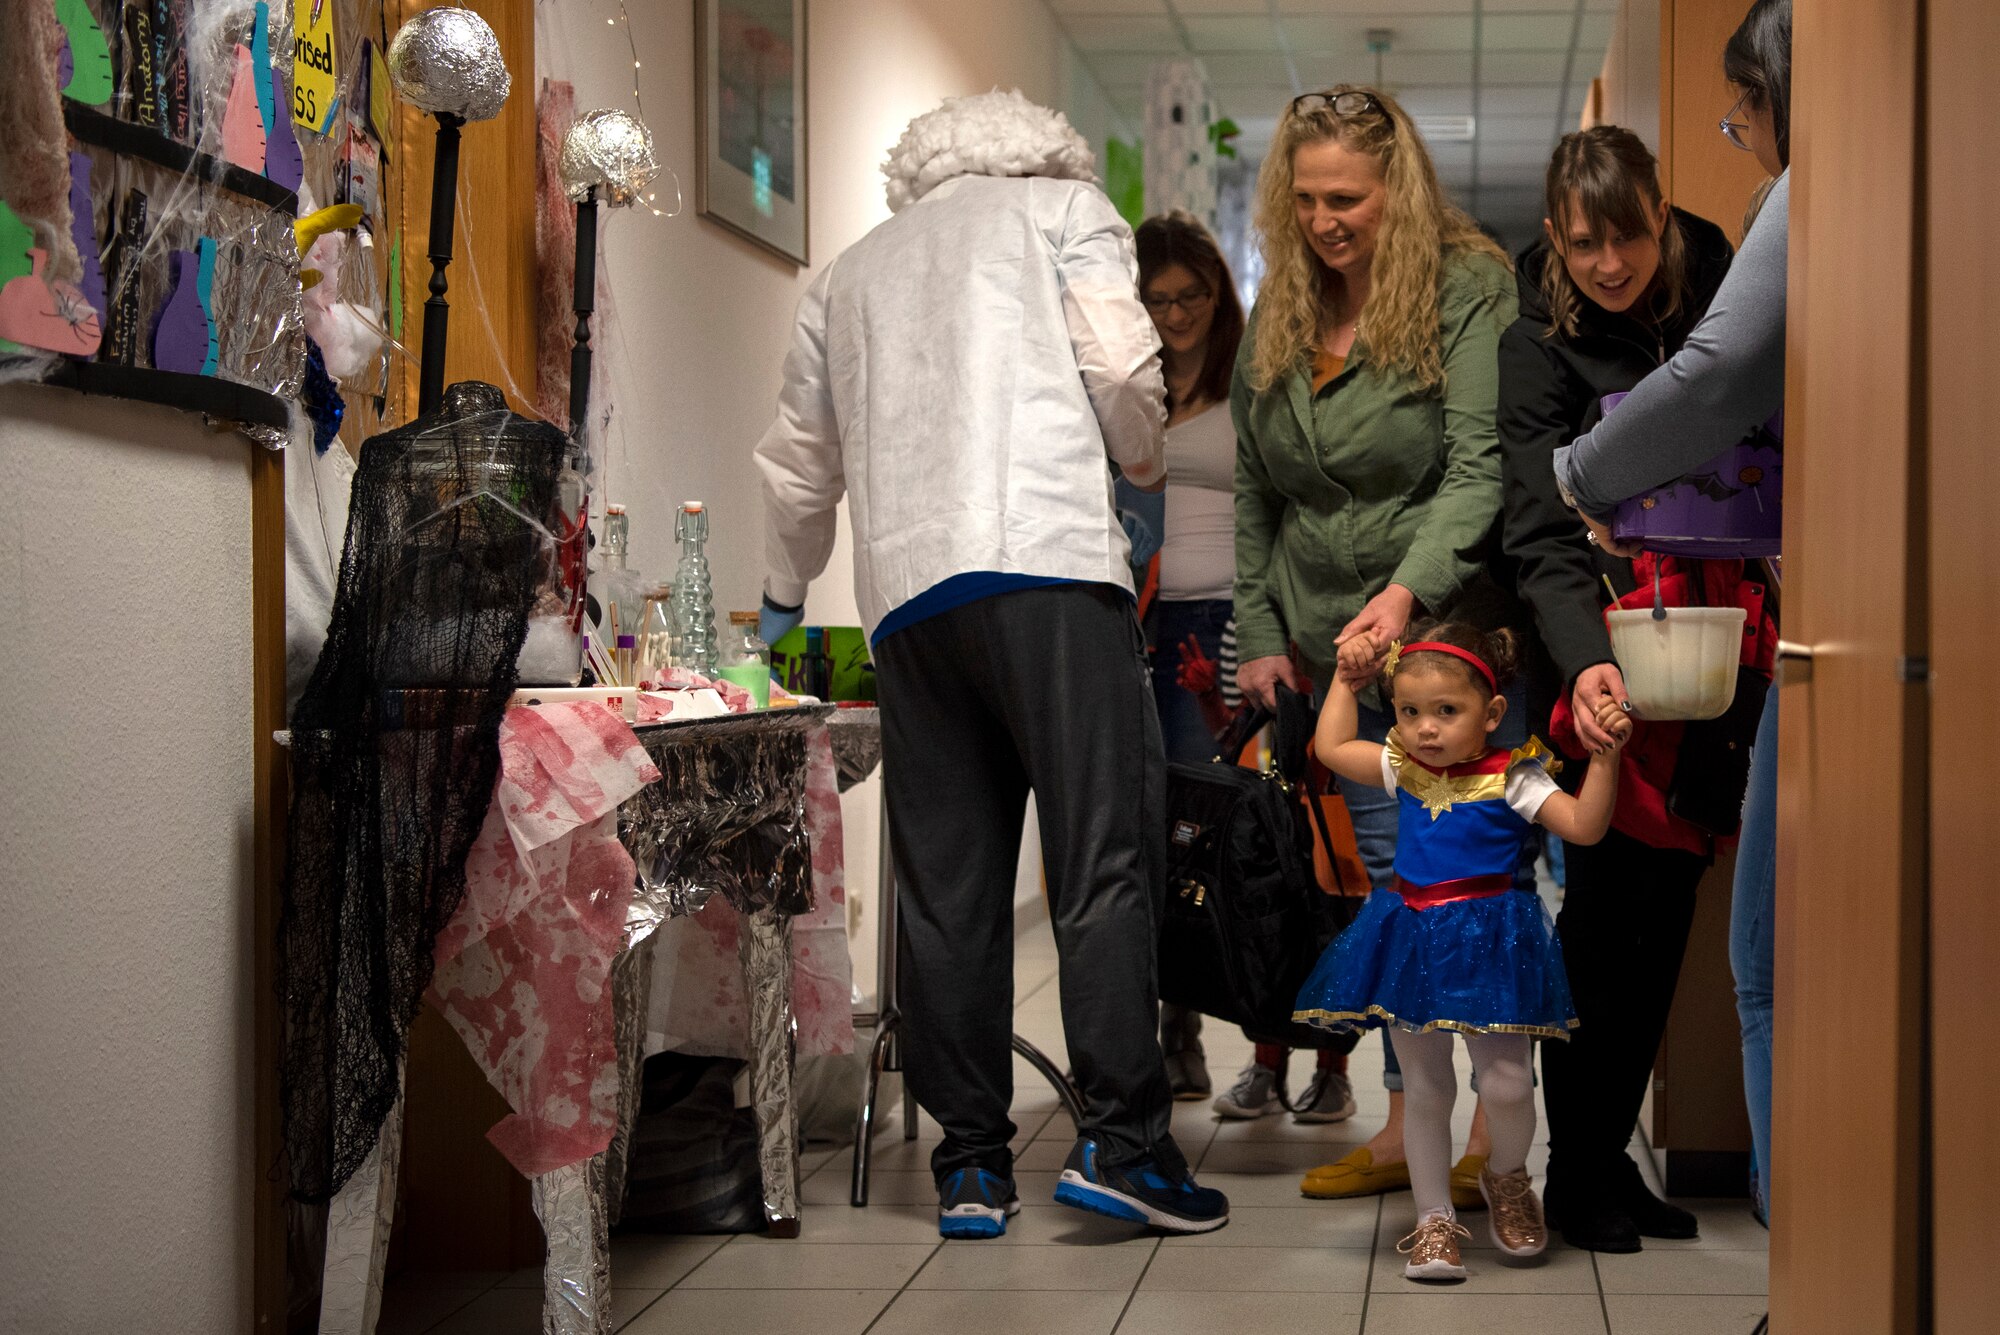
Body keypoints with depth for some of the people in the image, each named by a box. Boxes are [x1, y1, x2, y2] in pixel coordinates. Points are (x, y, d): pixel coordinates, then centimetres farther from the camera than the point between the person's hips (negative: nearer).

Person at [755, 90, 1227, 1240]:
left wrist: (785, 597, 47)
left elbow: (799, 463, 34)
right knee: (1107, 853, -7)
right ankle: (1122, 1139, -14)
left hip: (903, 588, 5)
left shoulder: (848, 273, 31)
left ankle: (971, 1164, 4)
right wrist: (1143, 460, 22)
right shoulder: (1065, 208, 18)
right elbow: (1123, 367, 2)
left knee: (948, 886, 4)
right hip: (1047, 554, -4)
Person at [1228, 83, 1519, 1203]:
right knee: (1390, 877, 7)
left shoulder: (1469, 290, -7)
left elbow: (1480, 466, -18)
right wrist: (1261, 633, 10)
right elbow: (1255, 491, 17)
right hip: (1333, 645, 6)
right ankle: (1409, 1125, 12)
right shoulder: (1279, 313, 12)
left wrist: (1407, 590, -31)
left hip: (1453, 625, -5)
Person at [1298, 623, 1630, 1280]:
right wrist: (1346, 679, 18)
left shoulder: (1511, 779, -8)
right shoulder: (1402, 769, 5)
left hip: (1488, 941, -4)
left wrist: (1605, 757, -24)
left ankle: (1507, 1177, 26)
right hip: (1412, 940, 4)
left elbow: (1584, 825, -15)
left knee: (1507, 1084, -6)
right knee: (1423, 1089, 9)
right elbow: (1330, 747, 18)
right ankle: (1435, 1219, 20)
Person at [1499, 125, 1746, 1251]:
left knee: (1668, 908, 6)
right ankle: (1579, 1173, 6)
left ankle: (1612, 1157, 17)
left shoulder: (1717, 289, 2)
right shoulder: (1542, 343, -10)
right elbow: (1543, 538, -18)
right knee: (1613, 911, -7)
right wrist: (1584, 663, -35)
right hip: (1611, 646, -4)